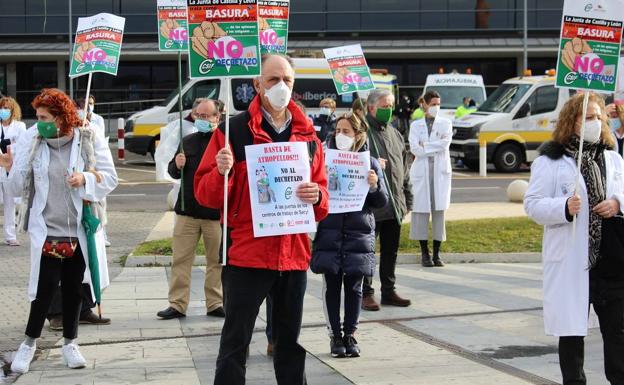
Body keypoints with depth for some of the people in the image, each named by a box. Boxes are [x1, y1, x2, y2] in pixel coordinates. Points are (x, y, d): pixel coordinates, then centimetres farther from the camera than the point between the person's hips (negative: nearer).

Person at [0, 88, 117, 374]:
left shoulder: (89, 141, -3)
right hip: (47, 231, 0)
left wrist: (86, 178, -20)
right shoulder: (33, 144, 0)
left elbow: (110, 178, -3)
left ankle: (69, 343, 27)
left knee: (73, 289, 11)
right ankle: (29, 343, 14)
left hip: (81, 231, 1)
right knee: (45, 288, -3)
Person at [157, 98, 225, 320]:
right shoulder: (188, 142, 12)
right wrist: (177, 165, 0)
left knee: (217, 260, 6)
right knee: (181, 259, 3)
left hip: (216, 213, -4)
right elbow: (173, 172, 20)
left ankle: (215, 303, 16)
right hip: (187, 210, 4)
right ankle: (177, 304, 9)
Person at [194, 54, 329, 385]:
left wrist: (317, 196, -9)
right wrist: (222, 173, -24)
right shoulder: (233, 130, -3)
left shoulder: (308, 137, 9)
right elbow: (206, 194, -4)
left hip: (294, 254, 4)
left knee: (291, 342, 14)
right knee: (235, 342, -1)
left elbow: (322, 193, 13)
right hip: (245, 253, -4)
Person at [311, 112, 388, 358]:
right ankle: (335, 335, 12)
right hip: (329, 233, 0)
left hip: (358, 234, 0)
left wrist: (374, 186, -15)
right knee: (332, 285, 2)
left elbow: (382, 202, 5)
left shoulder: (370, 164, 3)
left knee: (353, 286, 6)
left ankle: (350, 334, 18)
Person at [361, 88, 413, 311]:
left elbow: (404, 169, 21)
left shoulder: (395, 134, 17)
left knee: (390, 251, 13)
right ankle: (366, 293, 8)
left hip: (394, 205, 7)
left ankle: (389, 291, 22)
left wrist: (407, 199, 18)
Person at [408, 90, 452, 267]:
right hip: (421, 171, 0)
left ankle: (436, 253, 2)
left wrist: (425, 146, -7)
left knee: (439, 210, -2)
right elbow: (414, 149, -5)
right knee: (421, 210, -3)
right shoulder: (416, 125, 9)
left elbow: (445, 144, -7)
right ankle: (424, 253, 4)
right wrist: (436, 147, -8)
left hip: (441, 171, 0)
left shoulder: (446, 123, 10)